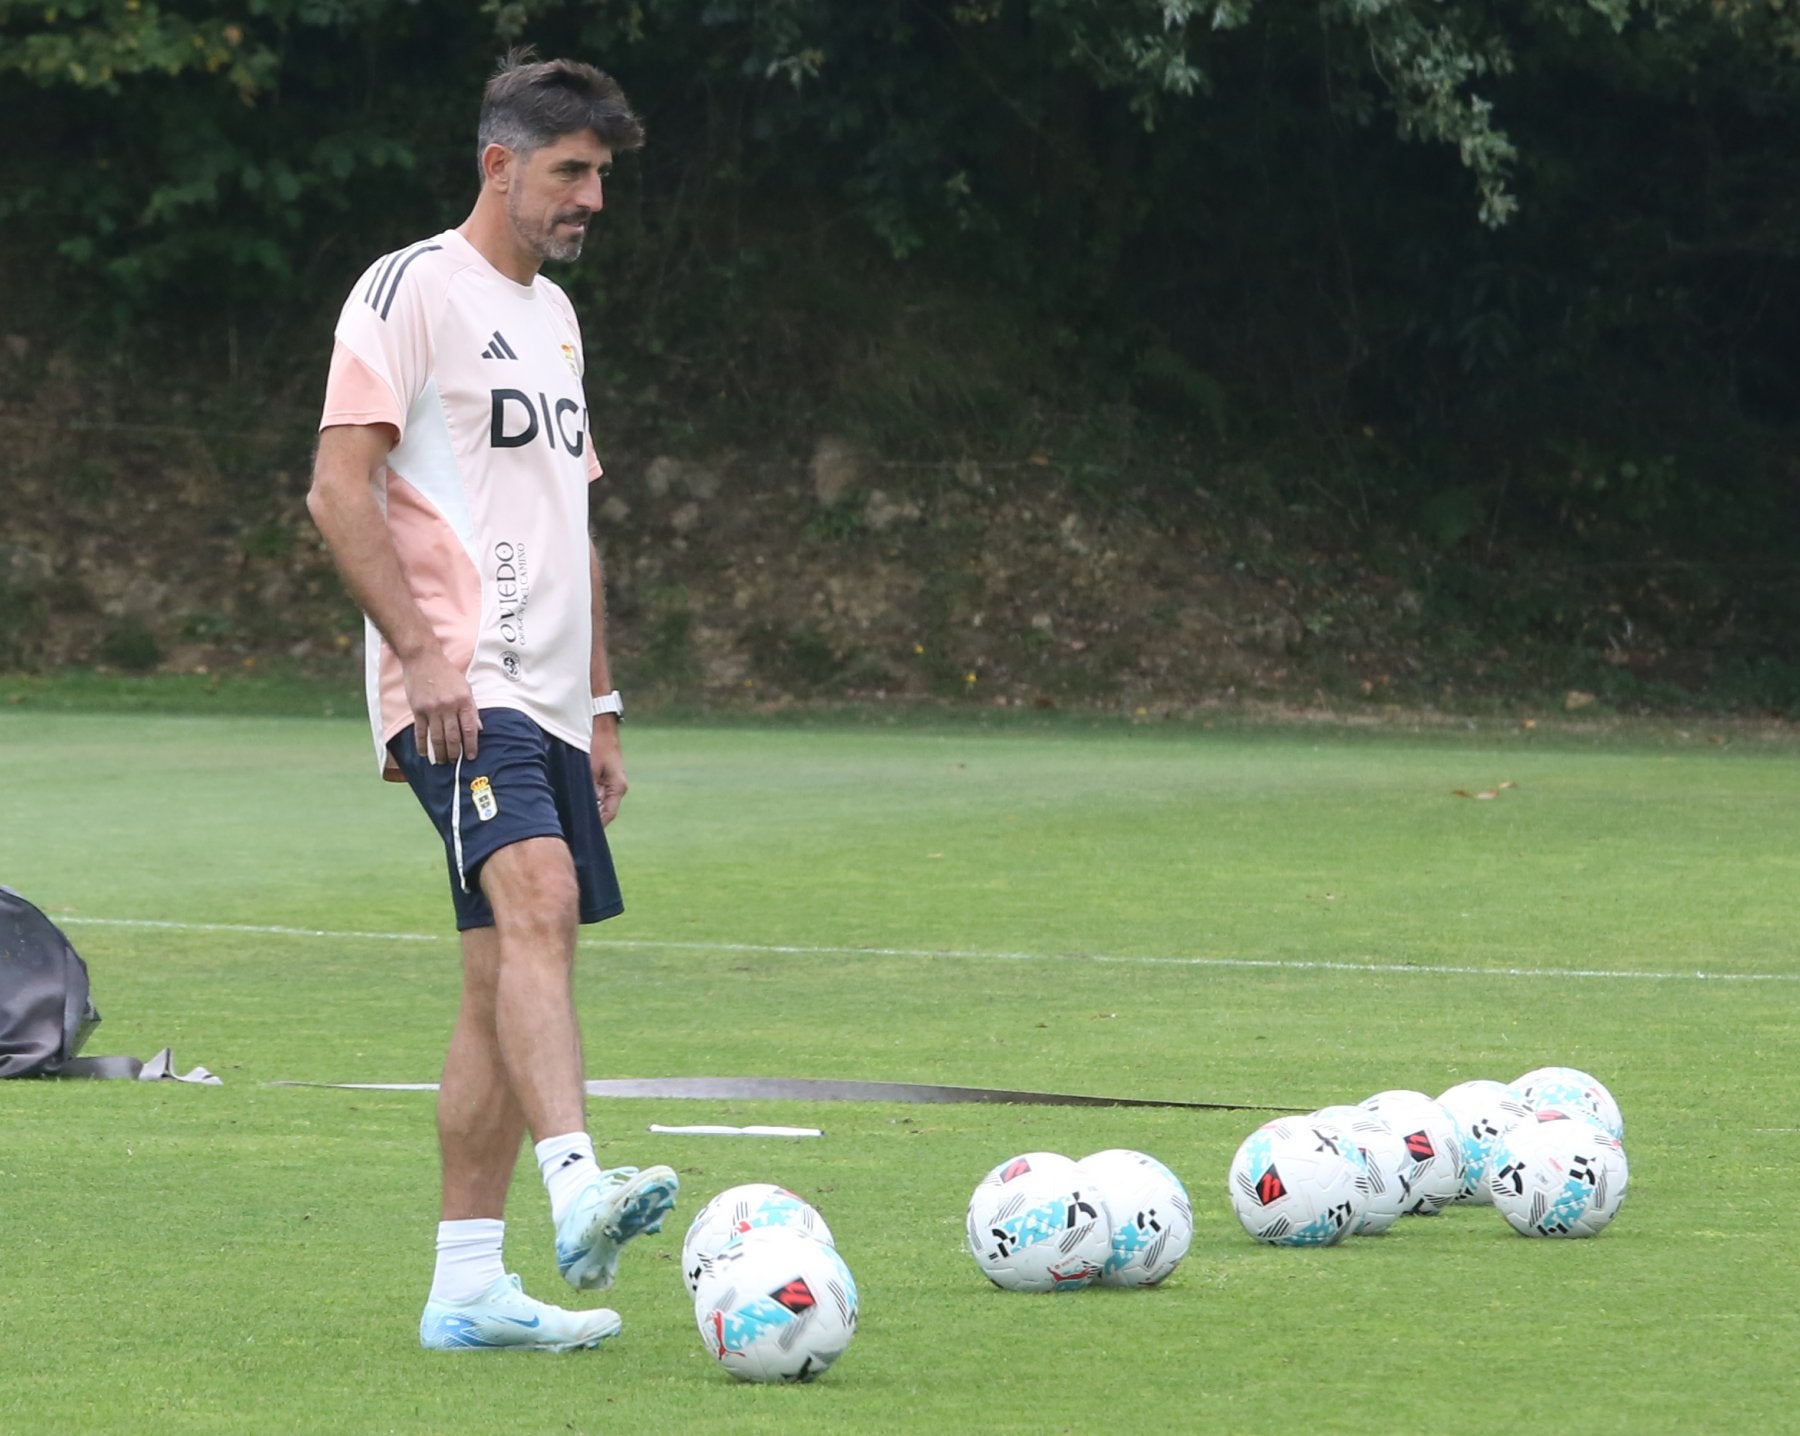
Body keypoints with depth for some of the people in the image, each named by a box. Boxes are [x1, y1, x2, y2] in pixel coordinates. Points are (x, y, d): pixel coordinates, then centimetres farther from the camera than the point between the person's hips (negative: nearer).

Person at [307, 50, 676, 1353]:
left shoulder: (553, 314, 22)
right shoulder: (412, 290, -4)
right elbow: (340, 490, -12)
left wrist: (601, 707, 24)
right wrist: (423, 653, -20)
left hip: (546, 698, 9)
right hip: (458, 690, -9)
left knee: (507, 985, 6)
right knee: (538, 899, -29)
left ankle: (468, 1285, 8)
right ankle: (578, 1192, -45)